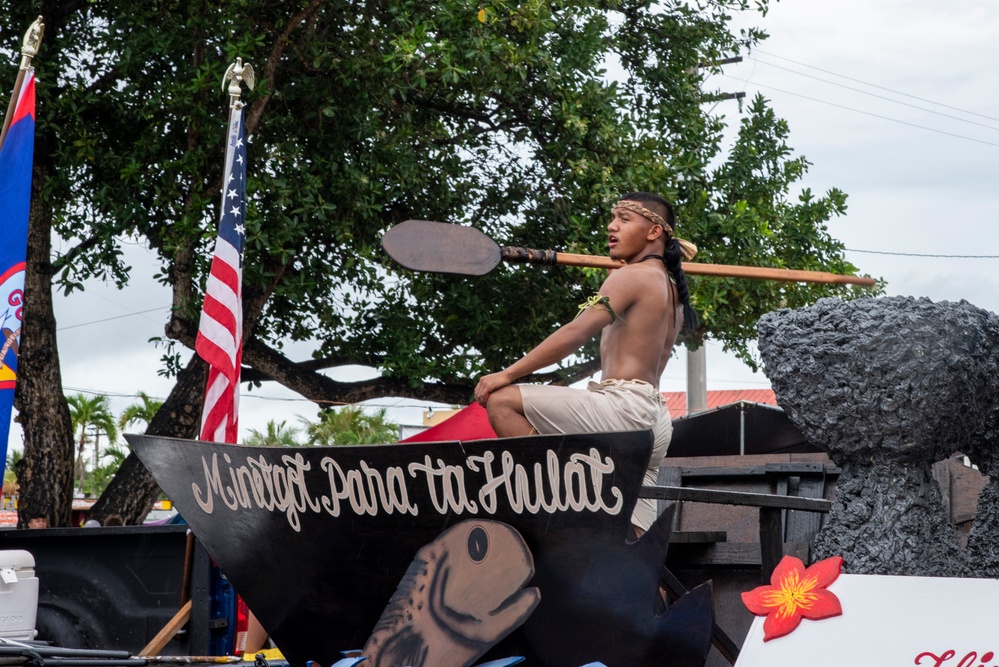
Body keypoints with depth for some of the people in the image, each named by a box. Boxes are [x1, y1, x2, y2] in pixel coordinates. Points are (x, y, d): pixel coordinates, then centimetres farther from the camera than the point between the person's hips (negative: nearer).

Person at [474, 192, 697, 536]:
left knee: (501, 400, -12)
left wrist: (508, 374, -12)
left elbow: (575, 334, -14)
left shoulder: (630, 277, -5)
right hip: (656, 422, 10)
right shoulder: (672, 289, 21)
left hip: (623, 408, -10)